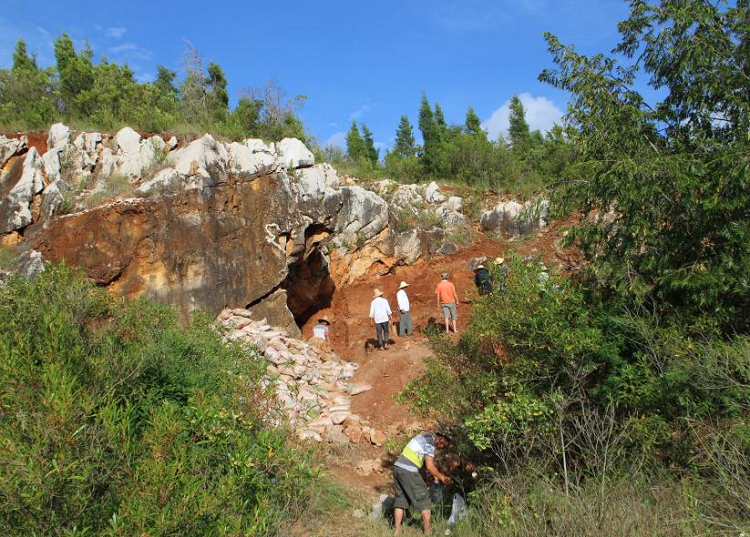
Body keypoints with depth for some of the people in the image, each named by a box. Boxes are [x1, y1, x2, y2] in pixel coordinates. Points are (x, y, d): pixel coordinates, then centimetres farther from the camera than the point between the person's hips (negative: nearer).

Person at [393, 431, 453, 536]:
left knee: (401, 500, 14)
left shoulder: (426, 437, 19)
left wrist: (441, 475, 23)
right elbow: (429, 466, -11)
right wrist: (442, 478, 1)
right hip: (408, 470, -9)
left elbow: (427, 462, 25)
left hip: (398, 467, 9)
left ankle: (397, 531, 15)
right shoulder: (430, 442, -10)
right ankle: (427, 532, 5)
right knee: (423, 499, 2)